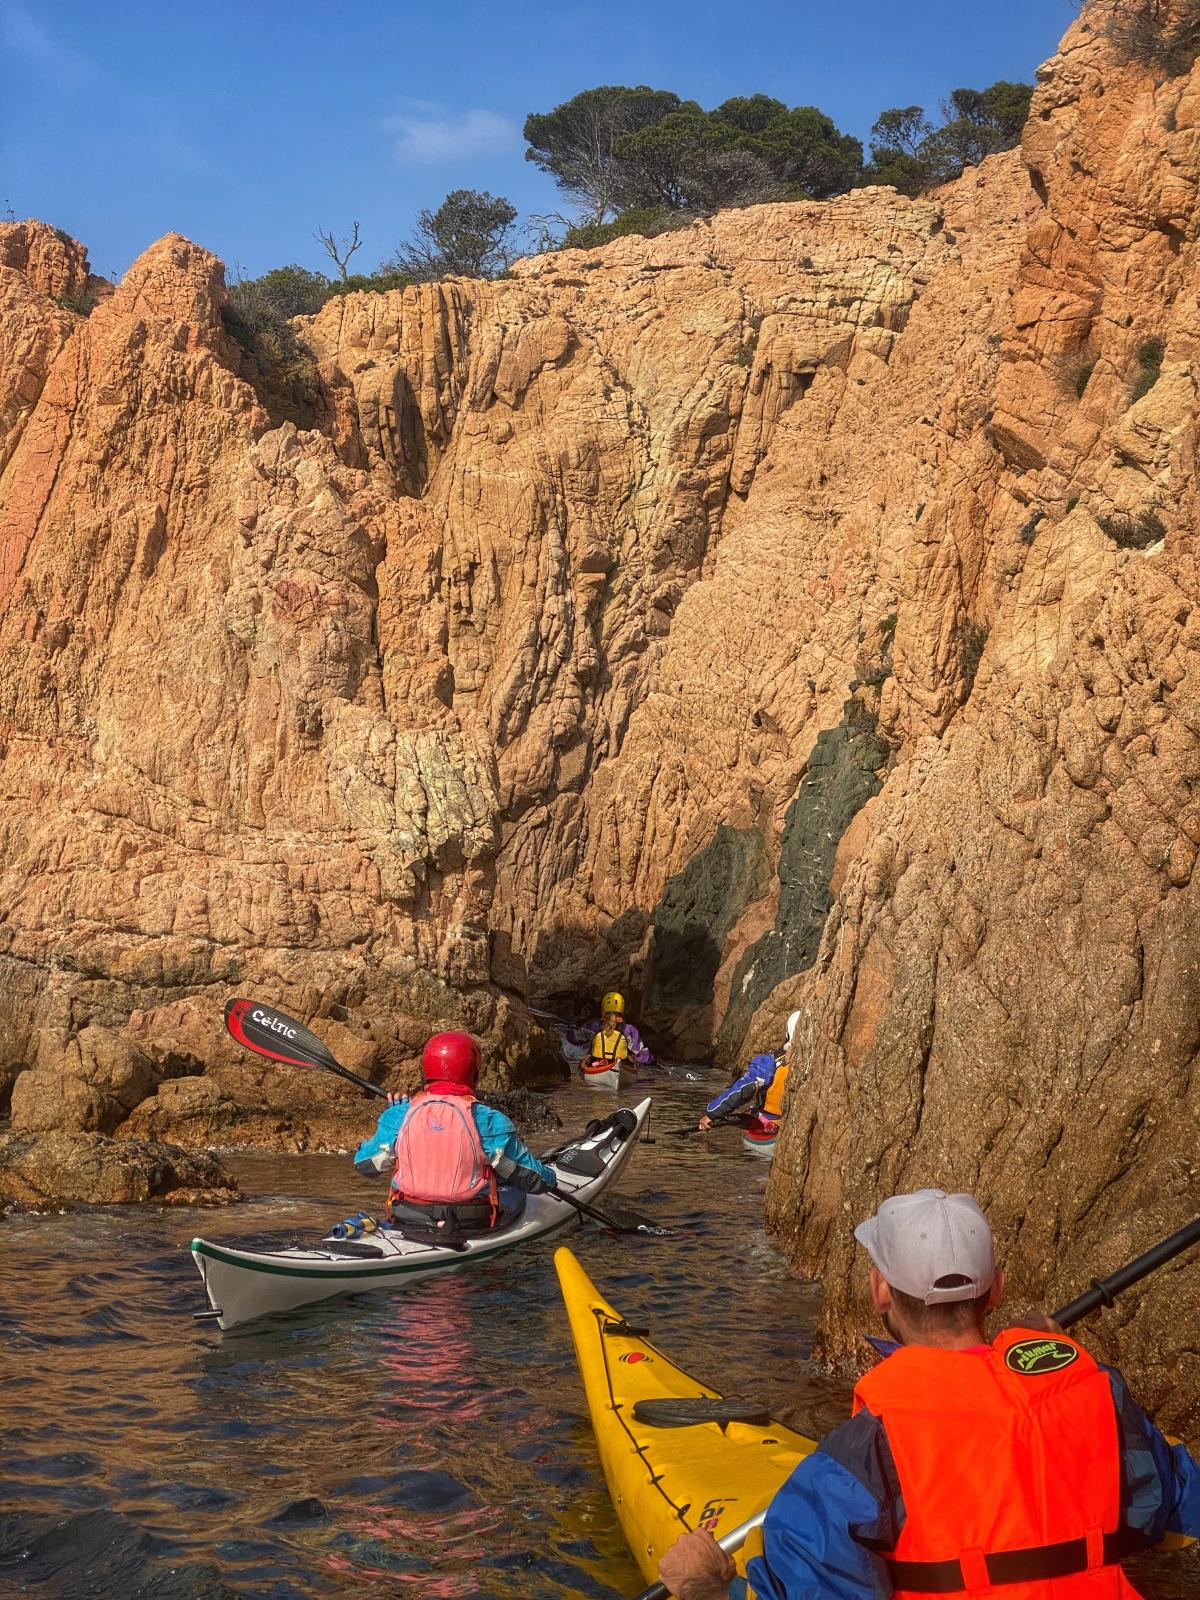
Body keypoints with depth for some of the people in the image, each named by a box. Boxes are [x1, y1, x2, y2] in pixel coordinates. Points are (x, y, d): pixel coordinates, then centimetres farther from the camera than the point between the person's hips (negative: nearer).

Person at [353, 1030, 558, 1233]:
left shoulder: (400, 1115, -6)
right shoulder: (488, 1120, -15)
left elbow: (364, 1165, 8)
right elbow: (532, 1178, -7)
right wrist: (550, 1179, 18)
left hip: (407, 1218, 4)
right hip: (472, 1224, -4)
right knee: (517, 1188, 25)